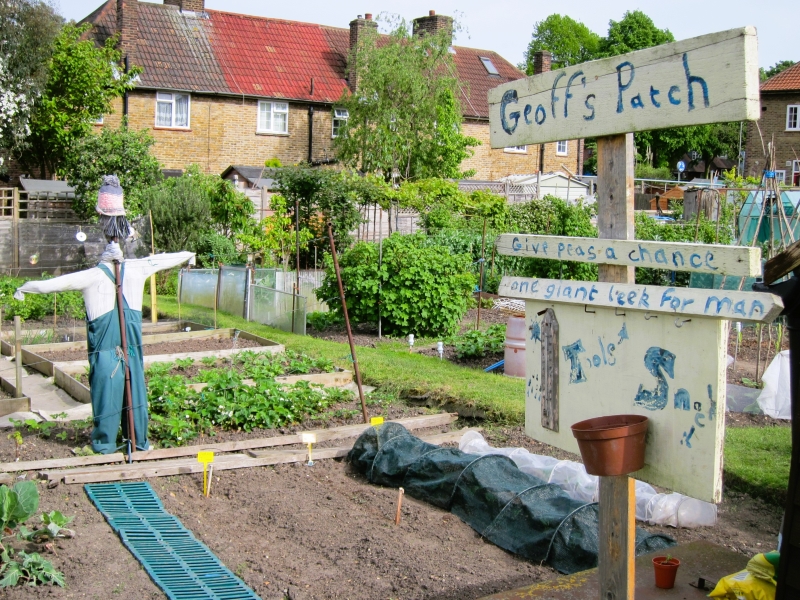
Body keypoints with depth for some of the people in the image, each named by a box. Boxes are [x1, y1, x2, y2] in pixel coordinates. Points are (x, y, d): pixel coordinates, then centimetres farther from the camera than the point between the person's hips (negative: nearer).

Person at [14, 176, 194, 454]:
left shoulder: (92, 276, -9)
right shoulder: (137, 268, -1)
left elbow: (57, 282, -8)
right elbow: (159, 260, 16)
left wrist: (26, 288, 4)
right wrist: (187, 255, 32)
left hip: (105, 349, -3)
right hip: (131, 347, 3)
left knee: (106, 389, 4)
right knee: (134, 387, 10)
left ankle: (105, 442, 11)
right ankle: (139, 439, 17)